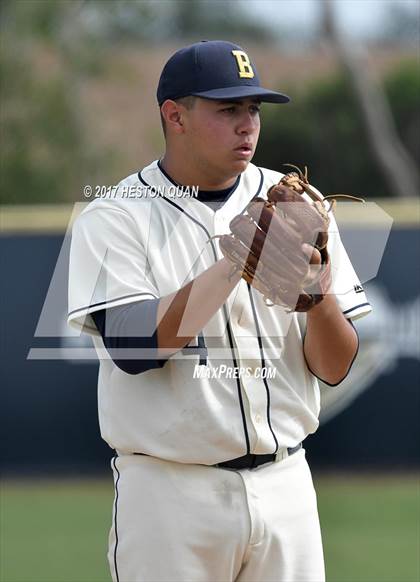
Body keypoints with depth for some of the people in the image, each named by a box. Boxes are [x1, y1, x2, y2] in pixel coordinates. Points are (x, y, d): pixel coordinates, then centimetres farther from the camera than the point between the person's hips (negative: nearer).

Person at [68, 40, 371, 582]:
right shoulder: (115, 218, -3)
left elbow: (335, 368, 4)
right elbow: (131, 347, -18)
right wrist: (237, 263, -21)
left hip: (284, 486, 4)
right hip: (169, 494, -3)